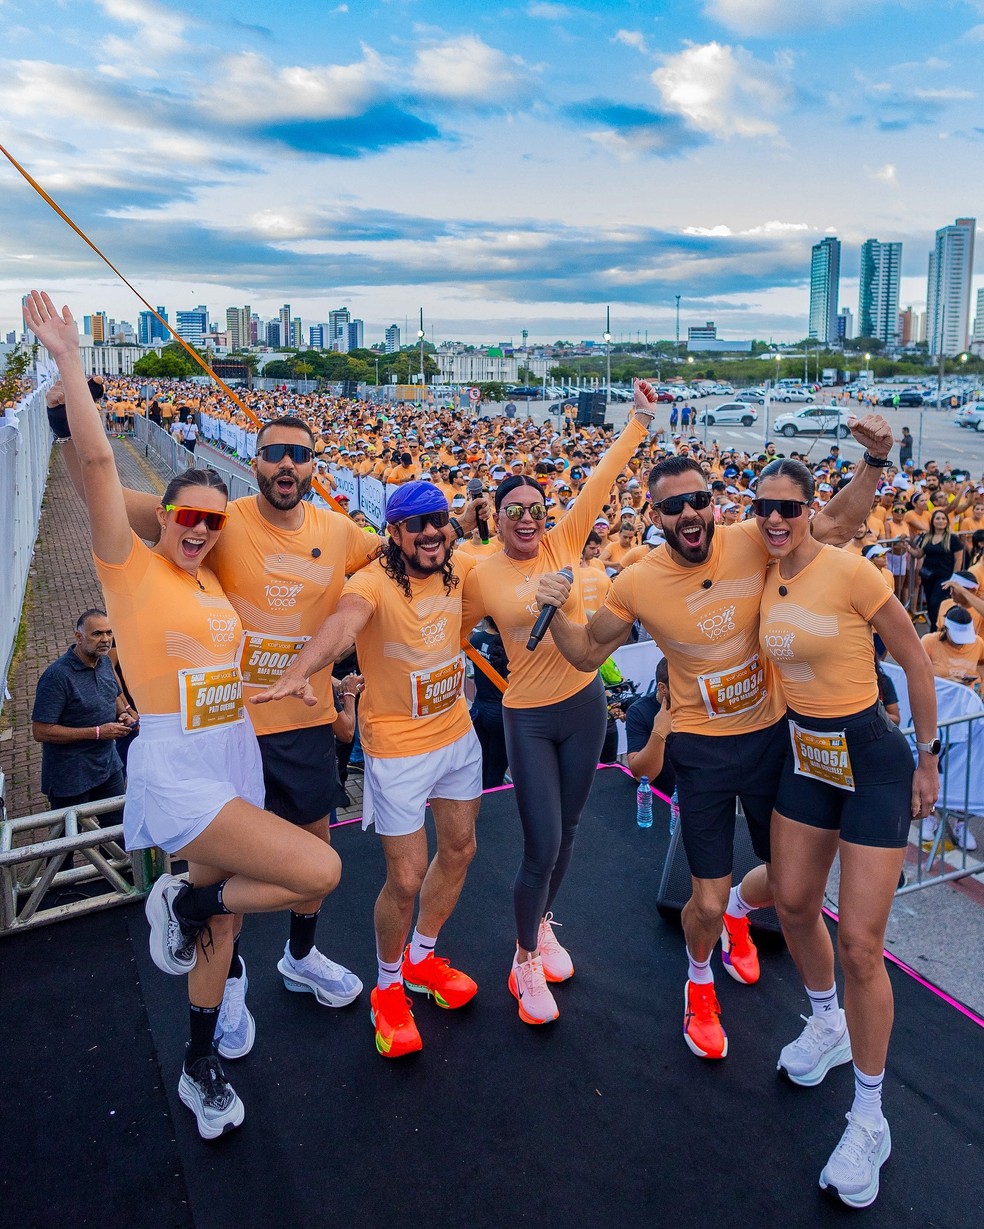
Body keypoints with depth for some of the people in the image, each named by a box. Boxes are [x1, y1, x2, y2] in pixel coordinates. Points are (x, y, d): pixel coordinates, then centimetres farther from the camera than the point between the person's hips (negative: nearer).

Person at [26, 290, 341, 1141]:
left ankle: (201, 1068, 40)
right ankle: (185, 901, 6)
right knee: (320, 870, -20)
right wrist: (68, 361, -19)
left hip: (236, 757, 7)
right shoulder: (131, 567, -8)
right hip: (176, 768, -7)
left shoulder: (213, 582, 11)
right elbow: (97, 464, -18)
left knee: (218, 920, 18)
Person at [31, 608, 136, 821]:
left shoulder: (105, 661, 1)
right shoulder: (57, 676, -23)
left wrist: (123, 714, -1)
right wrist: (97, 732, -24)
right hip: (71, 777, -6)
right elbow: (41, 732, -24)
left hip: (109, 765, 7)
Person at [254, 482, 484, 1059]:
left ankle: (421, 956, 46)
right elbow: (342, 624, -47)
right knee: (407, 878, -2)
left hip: (458, 732, 7)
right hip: (398, 747, -7)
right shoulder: (373, 583, -24)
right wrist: (299, 672, -65)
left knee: (459, 850, 20)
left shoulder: (459, 572, -5)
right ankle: (388, 986, 28)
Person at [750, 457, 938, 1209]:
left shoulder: (848, 571, -19)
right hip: (805, 754, 7)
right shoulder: (767, 582, 1)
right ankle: (827, 1021, 46)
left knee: (860, 941, -4)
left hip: (871, 758, -6)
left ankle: (870, 1118, 16)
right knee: (794, 902, 16)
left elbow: (915, 661, -11)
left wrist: (927, 759, -5)